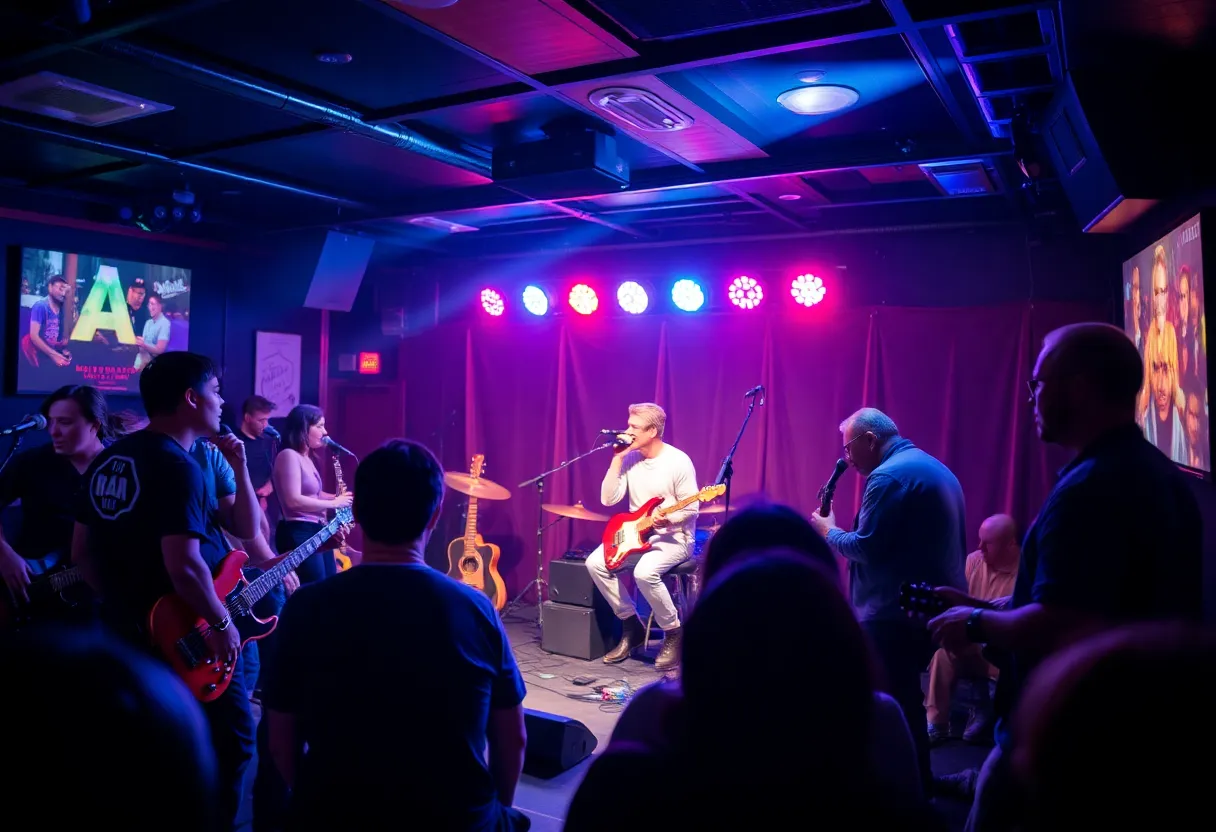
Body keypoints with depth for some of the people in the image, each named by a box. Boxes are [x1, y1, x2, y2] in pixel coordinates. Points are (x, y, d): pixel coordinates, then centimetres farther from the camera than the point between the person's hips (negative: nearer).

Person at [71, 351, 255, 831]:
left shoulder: (108, 459, 8)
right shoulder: (177, 466, -19)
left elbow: (80, 550, 14)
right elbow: (183, 566, -28)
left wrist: (120, 603, 19)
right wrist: (221, 622, -16)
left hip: (122, 631, 9)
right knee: (230, 744, 5)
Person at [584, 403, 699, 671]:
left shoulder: (678, 461, -14)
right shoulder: (630, 459, 2)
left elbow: (691, 510, -11)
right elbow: (608, 499, -6)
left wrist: (667, 519, -30)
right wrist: (617, 459, -11)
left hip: (674, 537, -6)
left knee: (644, 572, -34)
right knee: (596, 563, -13)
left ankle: (674, 633, -9)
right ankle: (632, 625, 4)